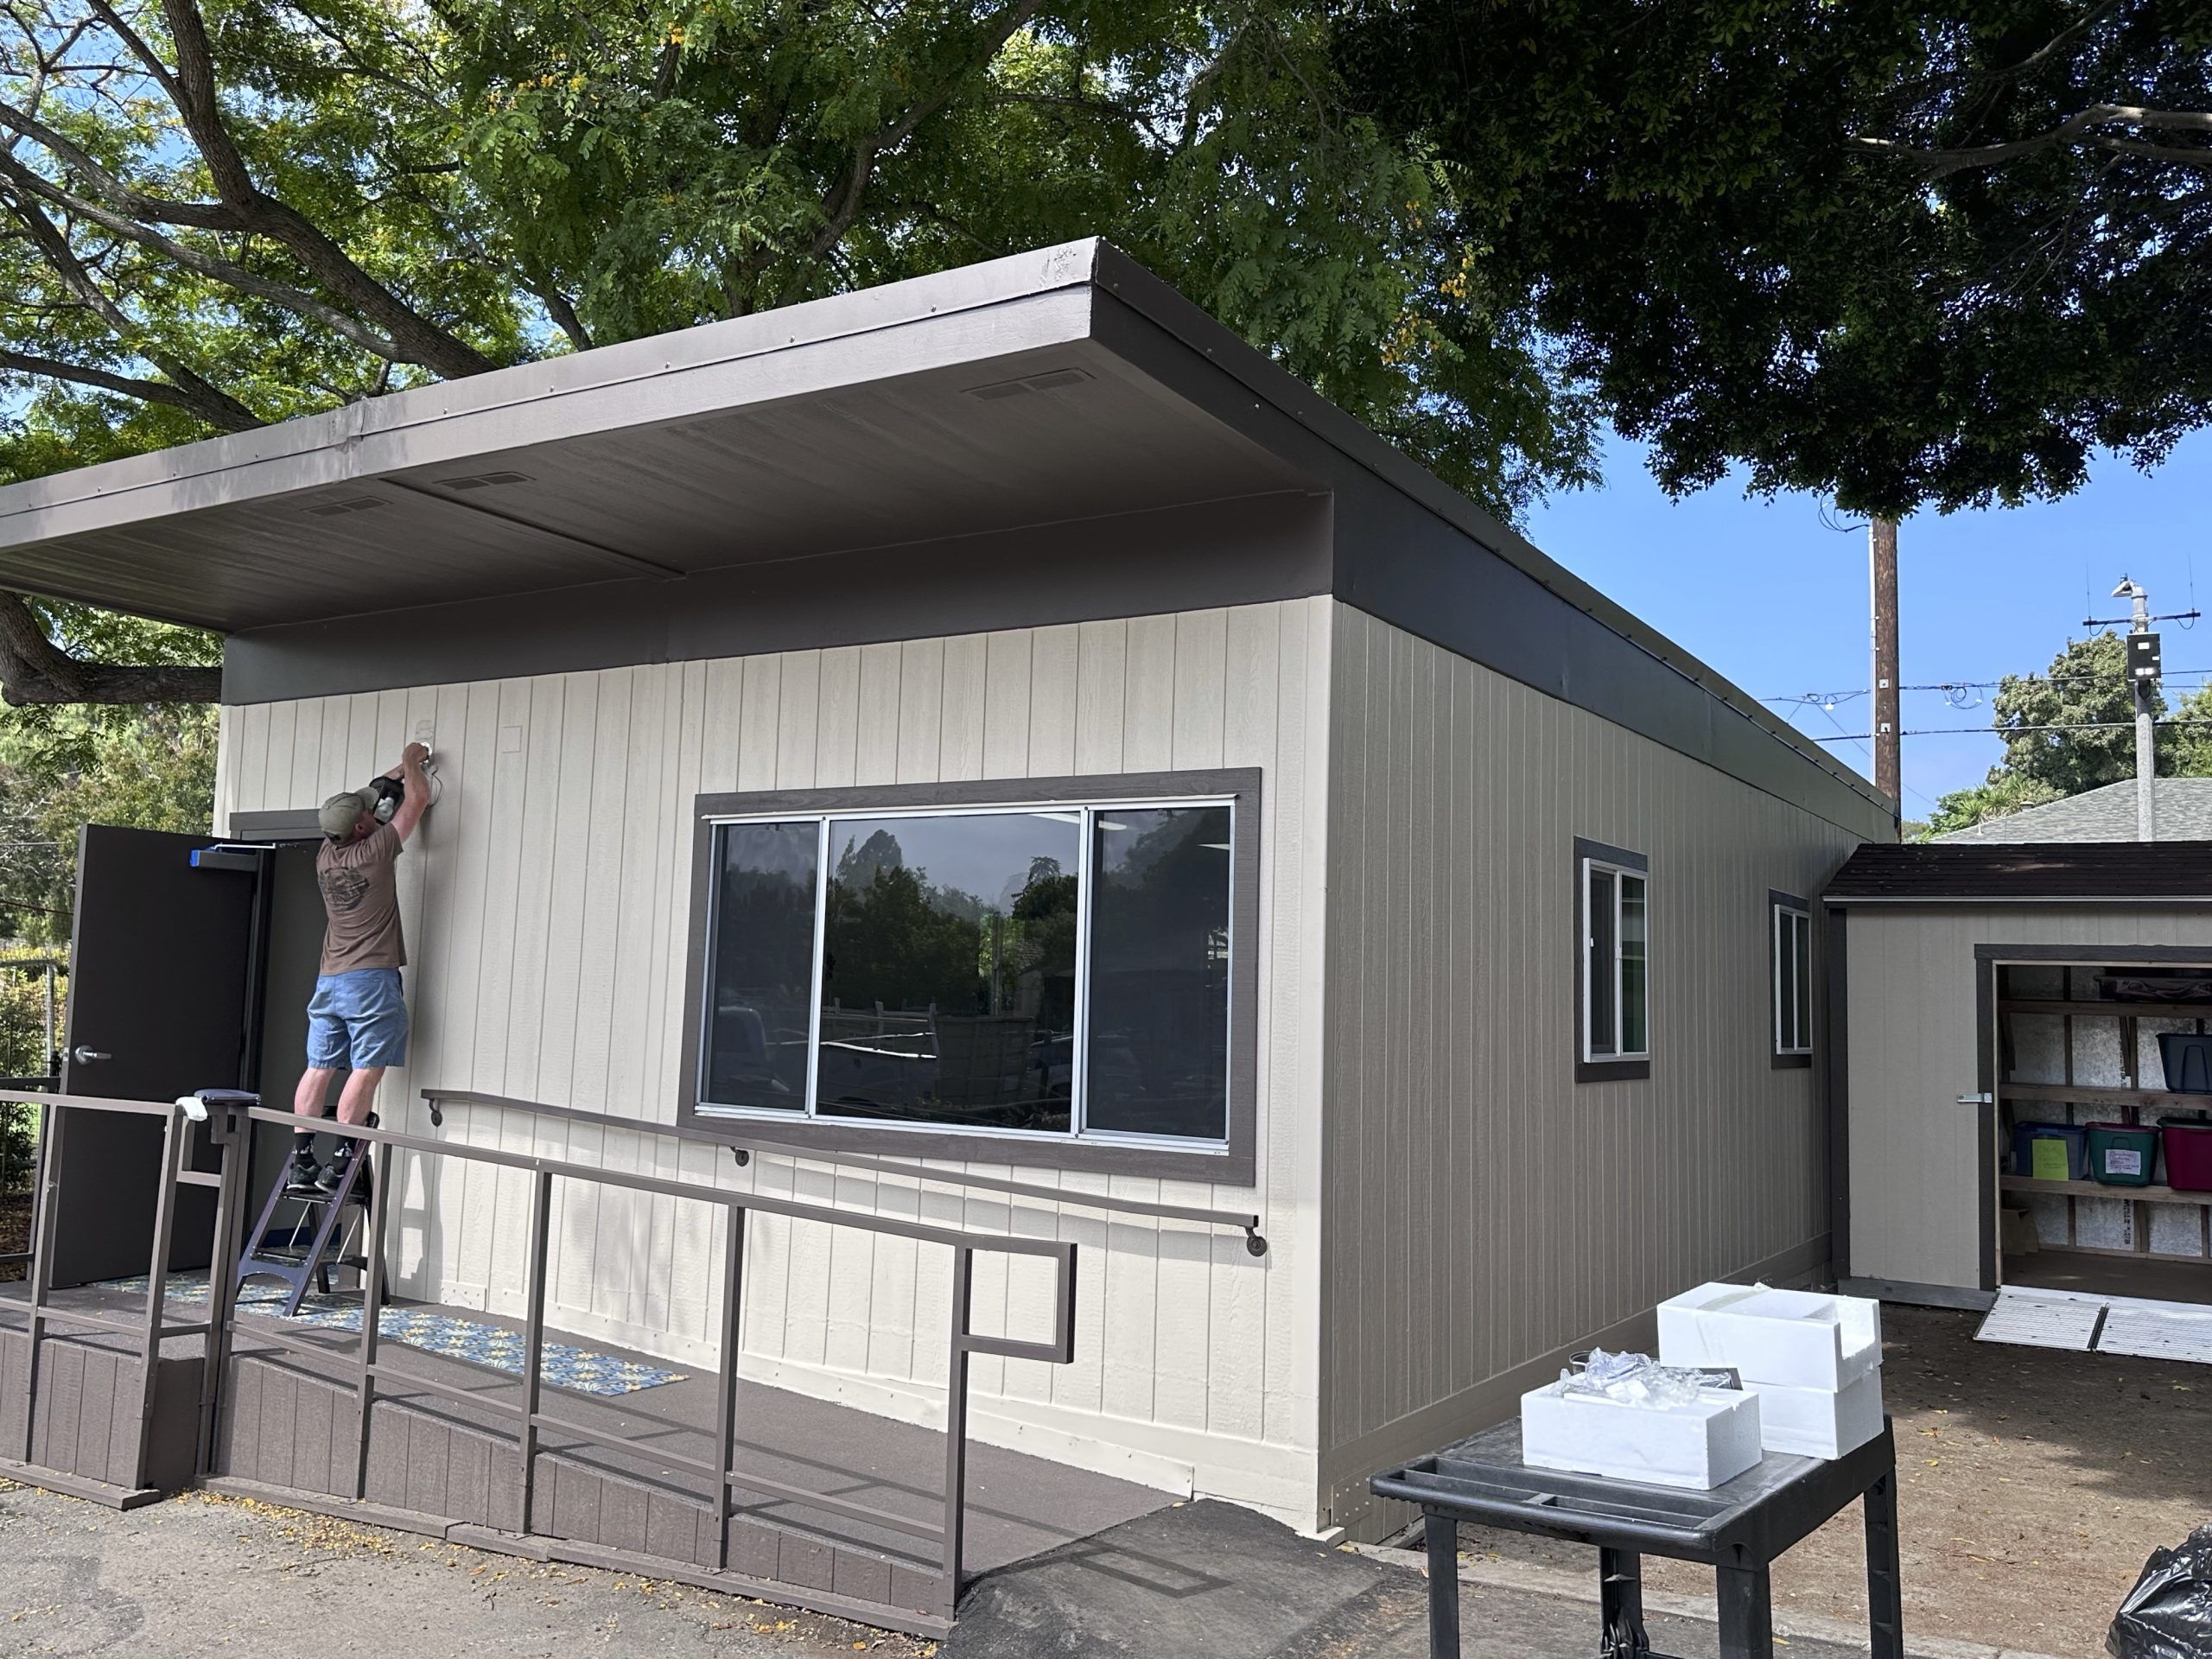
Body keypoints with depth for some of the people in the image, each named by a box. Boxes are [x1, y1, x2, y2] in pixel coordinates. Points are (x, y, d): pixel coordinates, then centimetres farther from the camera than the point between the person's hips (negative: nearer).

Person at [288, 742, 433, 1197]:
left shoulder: (325, 855, 8)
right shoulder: (375, 851, -10)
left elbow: (361, 804, 29)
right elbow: (418, 799, 0)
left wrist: (394, 773, 36)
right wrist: (412, 762, 18)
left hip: (329, 980, 7)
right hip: (371, 979, -7)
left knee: (319, 1069, 6)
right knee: (366, 1070, -7)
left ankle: (301, 1163, 6)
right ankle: (339, 1165, -11)